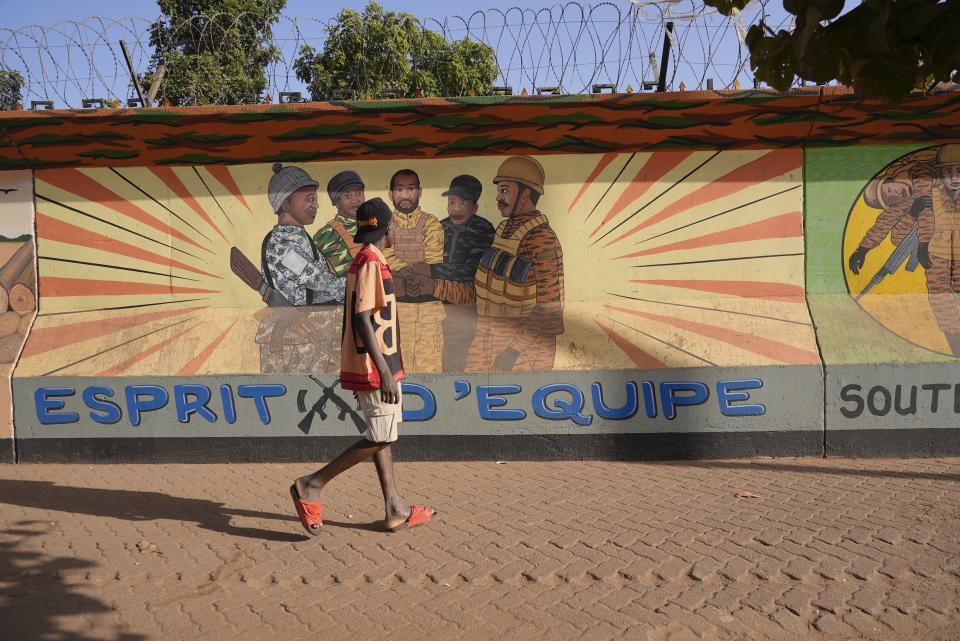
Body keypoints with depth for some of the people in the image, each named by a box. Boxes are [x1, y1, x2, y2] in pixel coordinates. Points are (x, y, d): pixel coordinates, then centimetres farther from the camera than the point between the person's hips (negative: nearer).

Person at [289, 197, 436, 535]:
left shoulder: (364, 261, 15)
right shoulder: (370, 263, -15)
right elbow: (361, 321, -23)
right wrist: (384, 372, -27)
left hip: (376, 366, 10)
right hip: (374, 367, -10)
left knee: (382, 435, 10)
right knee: (380, 438, -6)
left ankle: (394, 509, 16)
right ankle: (312, 485, -2)